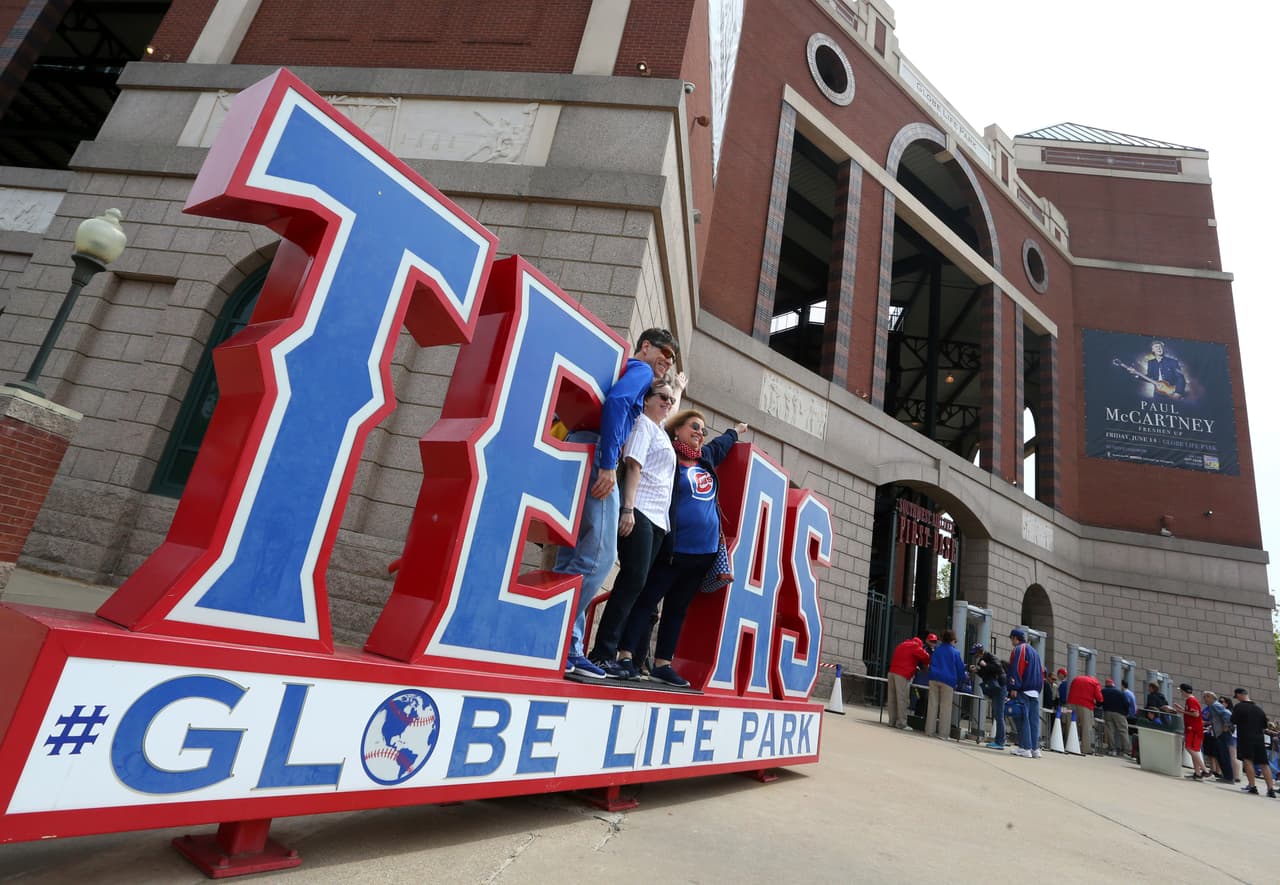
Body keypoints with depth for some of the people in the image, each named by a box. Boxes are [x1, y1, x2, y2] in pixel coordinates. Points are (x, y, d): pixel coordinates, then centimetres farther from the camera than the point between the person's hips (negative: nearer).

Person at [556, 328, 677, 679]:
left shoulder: (628, 371, 32)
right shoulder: (641, 370, 5)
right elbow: (615, 401, -15)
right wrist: (608, 464, -21)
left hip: (582, 458, 10)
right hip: (595, 454, -9)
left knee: (574, 556, 4)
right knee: (599, 556, -12)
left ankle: (568, 648, 6)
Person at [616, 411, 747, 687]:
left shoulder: (705, 458, 18)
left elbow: (720, 444, 39)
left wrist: (736, 430, 55)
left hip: (704, 552, 7)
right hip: (672, 549, -7)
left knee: (677, 608, 10)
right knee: (647, 600, -3)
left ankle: (662, 664, 16)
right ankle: (626, 657, 0)